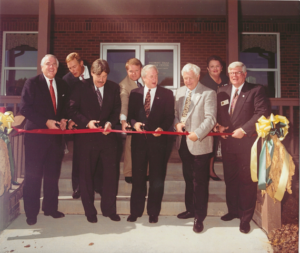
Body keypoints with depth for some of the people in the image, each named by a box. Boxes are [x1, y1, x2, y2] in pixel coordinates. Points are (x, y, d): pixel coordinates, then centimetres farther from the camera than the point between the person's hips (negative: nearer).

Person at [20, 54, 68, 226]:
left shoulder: (62, 85, 11)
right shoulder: (32, 83, -2)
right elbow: (25, 108, -9)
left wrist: (63, 119, -4)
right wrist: (46, 122, -16)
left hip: (56, 135, 4)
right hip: (36, 134, -4)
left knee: (53, 175, 11)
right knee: (33, 176, 3)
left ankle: (50, 208, 25)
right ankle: (31, 212, 16)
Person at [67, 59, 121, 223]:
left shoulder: (114, 88, 4)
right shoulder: (81, 87, -1)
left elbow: (117, 110, 6)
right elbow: (72, 110, -2)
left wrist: (110, 122, -13)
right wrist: (87, 122, -16)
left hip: (107, 136, 2)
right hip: (87, 138, -1)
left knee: (111, 174, 7)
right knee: (86, 175, 8)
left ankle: (109, 209, 26)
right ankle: (90, 211, 26)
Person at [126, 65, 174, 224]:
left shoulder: (166, 94, 2)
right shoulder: (135, 93, 9)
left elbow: (170, 116, -2)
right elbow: (130, 114, 8)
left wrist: (162, 128, -19)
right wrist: (134, 123, -13)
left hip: (157, 139, -1)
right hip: (139, 139, 2)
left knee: (157, 178, 7)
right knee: (138, 176, 10)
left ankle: (153, 212, 23)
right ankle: (135, 211, 24)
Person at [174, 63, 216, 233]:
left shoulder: (209, 94, -6)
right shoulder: (180, 92, 13)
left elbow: (210, 118, -13)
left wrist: (197, 134, -23)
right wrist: (177, 123, -3)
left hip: (200, 144, -6)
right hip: (184, 143, 6)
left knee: (200, 182, 2)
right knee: (188, 179, 18)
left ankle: (199, 217, 16)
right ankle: (191, 209, 35)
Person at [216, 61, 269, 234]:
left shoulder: (256, 90, -3)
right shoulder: (222, 92, 13)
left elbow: (262, 113, -13)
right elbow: (217, 113, 16)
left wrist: (244, 130, -19)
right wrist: (219, 126, -4)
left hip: (247, 142, -5)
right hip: (227, 143, 5)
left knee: (247, 180, 4)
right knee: (230, 179, 14)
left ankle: (246, 218, 18)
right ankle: (233, 210, 32)